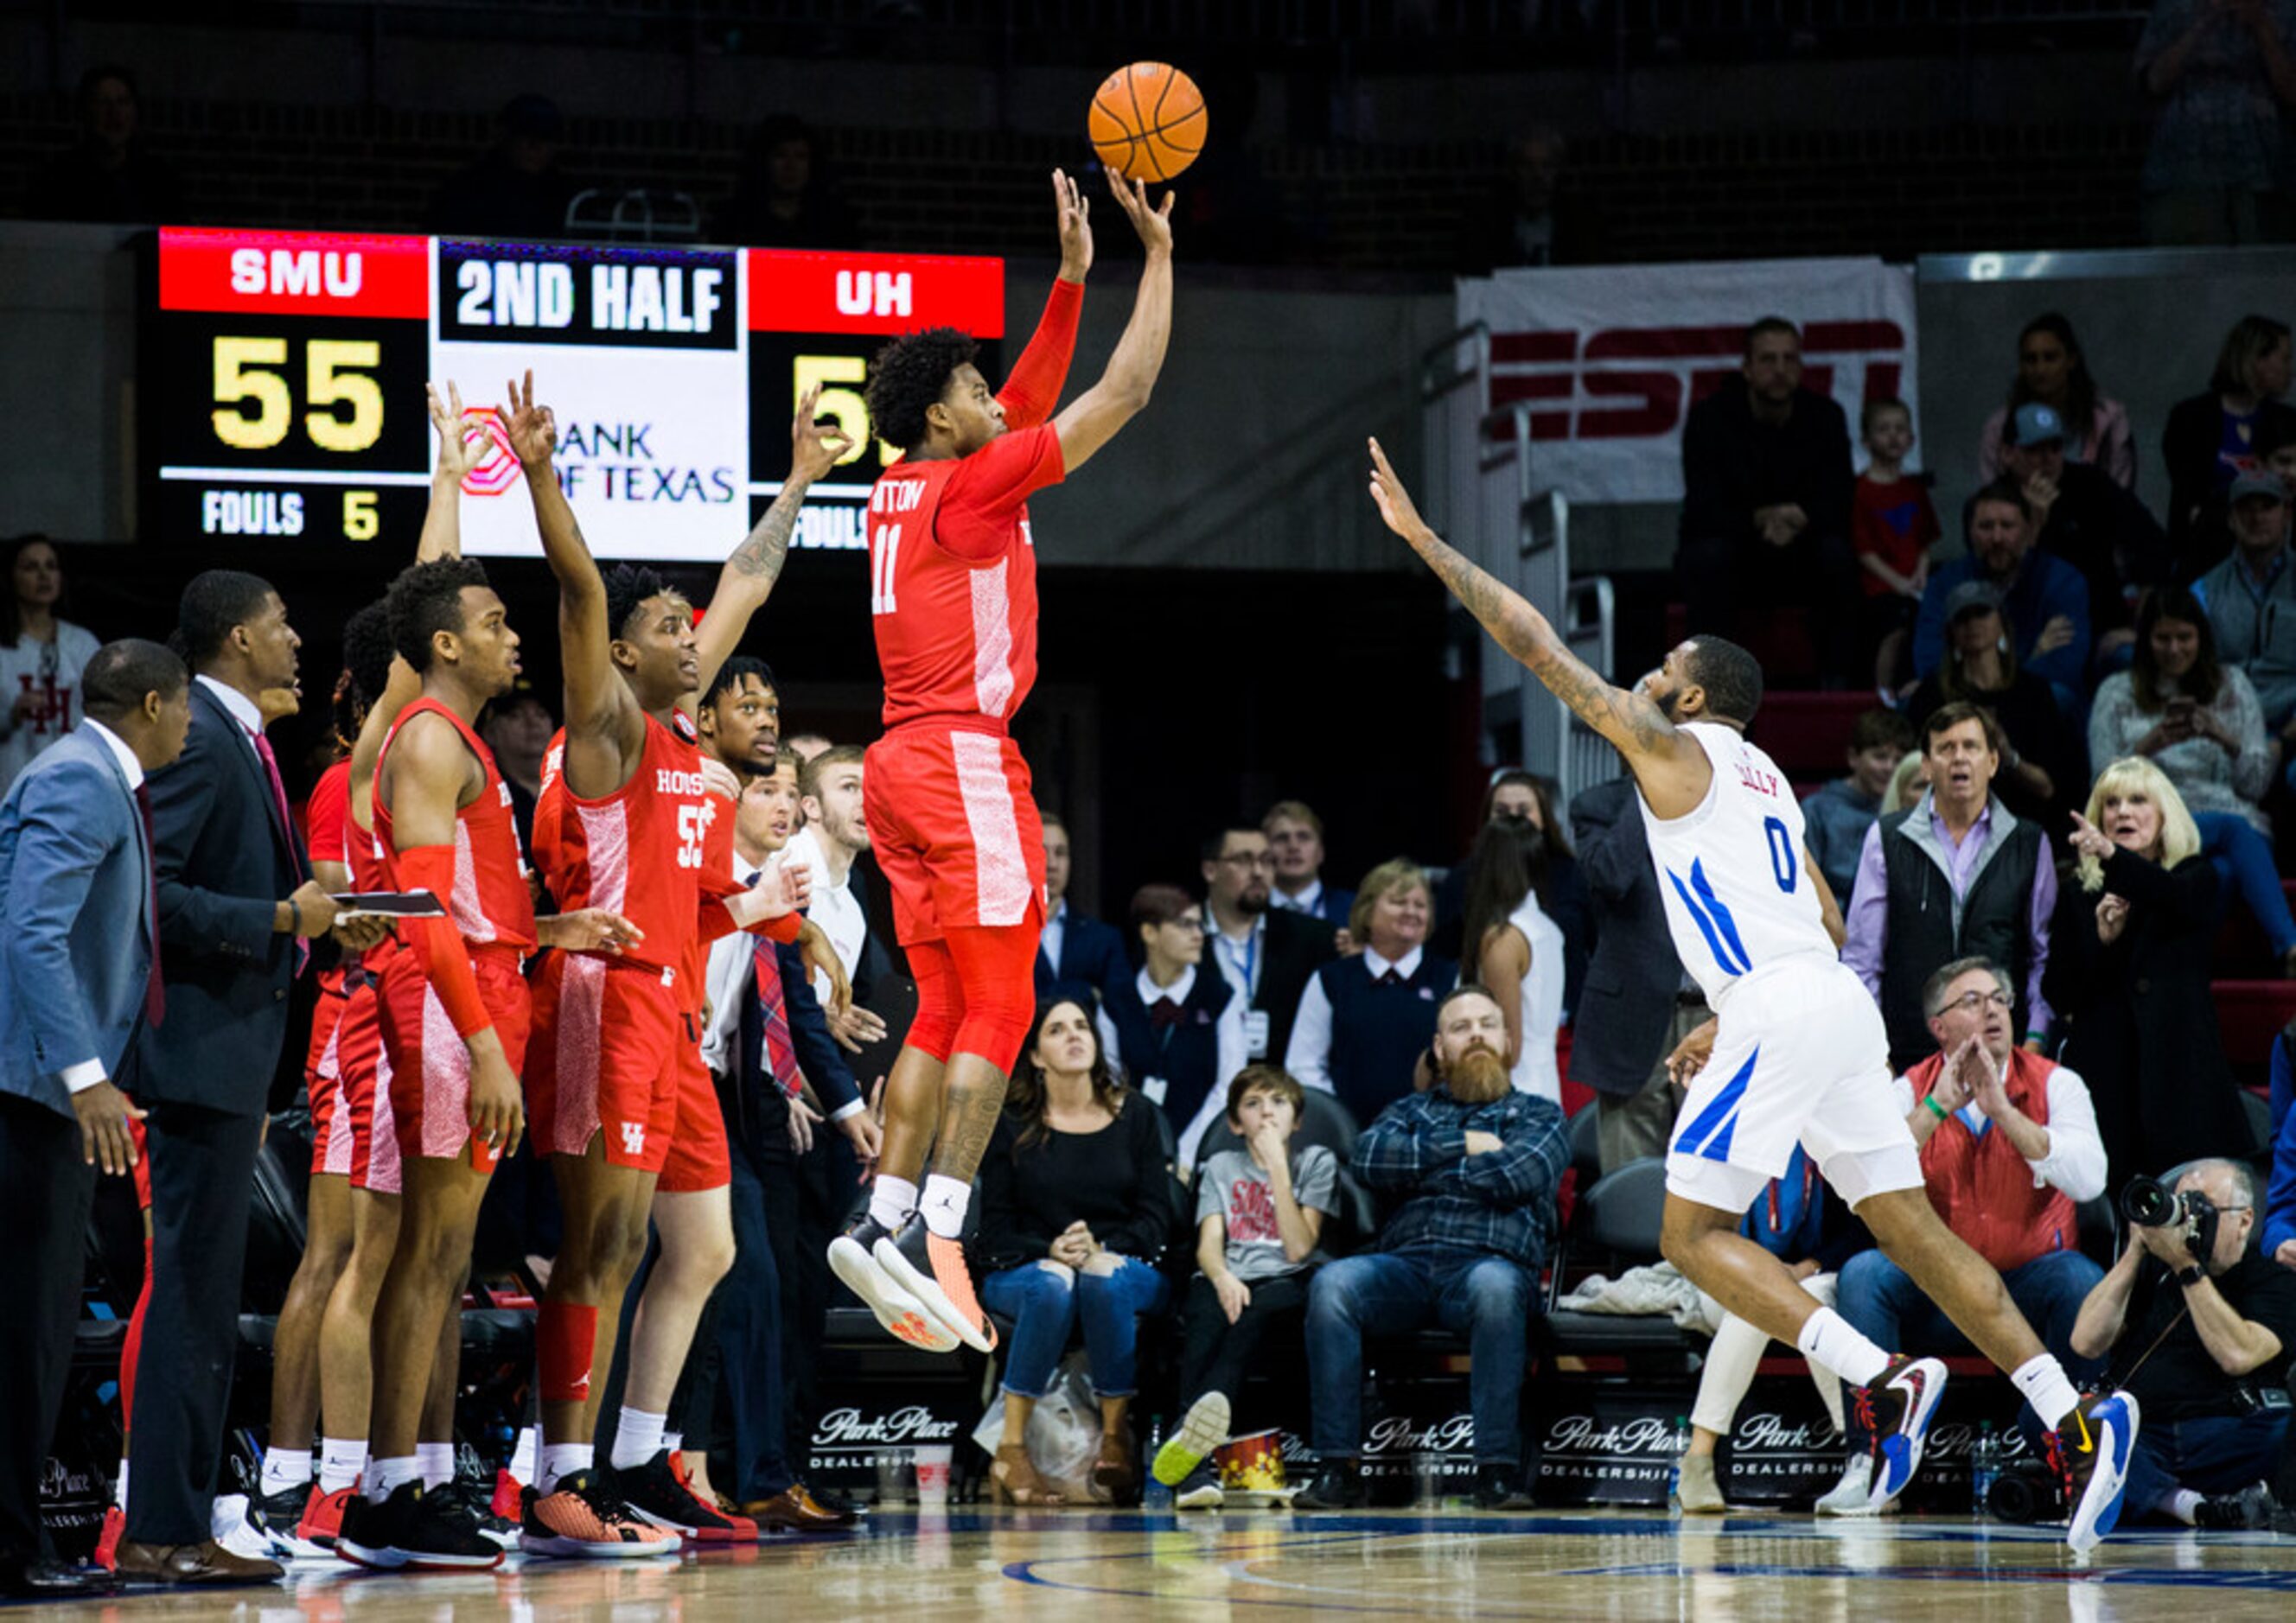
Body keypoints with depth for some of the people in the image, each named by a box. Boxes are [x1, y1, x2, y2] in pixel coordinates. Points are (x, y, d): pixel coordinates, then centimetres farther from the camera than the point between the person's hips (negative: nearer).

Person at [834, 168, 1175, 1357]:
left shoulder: (906, 490, 14)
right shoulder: (974, 486, -9)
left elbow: (1035, 403, 28)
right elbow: (1123, 395, -7)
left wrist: (1071, 277, 24)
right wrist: (1158, 257, 1)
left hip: (907, 761, 9)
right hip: (964, 759, -9)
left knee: (944, 1013, 11)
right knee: (996, 1011, -9)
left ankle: (885, 1218, 7)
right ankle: (936, 1232, -17)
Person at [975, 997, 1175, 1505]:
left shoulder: (1134, 1116, 7)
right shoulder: (1012, 1126, 3)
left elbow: (1157, 1216, 2)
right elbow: (996, 1227, 0)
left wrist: (1101, 1249, -17)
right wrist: (1049, 1253, -20)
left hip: (1124, 1268, 1)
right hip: (1023, 1271, -1)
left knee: (1103, 1281, -37)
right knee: (1052, 1285, -38)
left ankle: (1116, 1440, -32)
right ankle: (1010, 1449, -40)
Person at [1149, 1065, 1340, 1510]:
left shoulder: (1316, 1162, 13)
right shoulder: (1221, 1167, 20)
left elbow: (1300, 1247, -1)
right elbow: (1209, 1244, 4)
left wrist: (1278, 1169, -5)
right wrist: (1222, 1277, -20)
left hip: (1286, 1285, -1)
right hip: (1226, 1282, 1)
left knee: (1257, 1309, -37)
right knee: (1208, 1315, -35)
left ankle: (1186, 1434, -60)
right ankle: (1194, 1471, -53)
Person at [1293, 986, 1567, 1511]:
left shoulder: (1537, 1114, 22)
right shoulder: (1412, 1111, 30)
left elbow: (1520, 1174, 0)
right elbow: (1369, 1158, 7)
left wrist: (1424, 1166, 7)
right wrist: (1460, 1147, 3)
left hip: (1490, 1258, -2)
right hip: (1406, 1261, 2)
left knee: (1495, 1286, -40)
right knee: (1332, 1283, -31)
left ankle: (1498, 1469, -38)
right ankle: (1338, 1468, -32)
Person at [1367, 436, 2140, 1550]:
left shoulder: (1670, 745, 2)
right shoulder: (1765, 778, 26)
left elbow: (1537, 645, -1)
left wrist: (1421, 538, 4)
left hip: (1778, 1011, -8)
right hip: (1837, 1001, 8)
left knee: (1694, 1232, -2)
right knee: (1909, 1227, 6)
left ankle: (1884, 1379, -19)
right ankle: (2075, 1418, -7)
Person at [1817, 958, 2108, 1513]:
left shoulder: (2055, 1085, -1)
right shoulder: (1910, 1092, 1)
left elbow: (2088, 1179, -19)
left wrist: (2001, 1109, -22)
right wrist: (1938, 1108, -21)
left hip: (2028, 1289, -1)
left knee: (2081, 1279, -32)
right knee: (1863, 1273, -27)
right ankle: (1866, 1464, -28)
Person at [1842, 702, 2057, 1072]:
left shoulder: (2029, 844, 11)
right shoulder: (1886, 840, 8)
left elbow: (2045, 955, 11)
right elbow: (1861, 954, 7)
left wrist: (2035, 1039, 1)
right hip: (1909, 1052, -1)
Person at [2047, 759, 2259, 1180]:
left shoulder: (2195, 879, 8)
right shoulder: (2080, 898, 13)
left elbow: (2175, 898, -18)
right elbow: (2061, 987, 7)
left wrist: (2113, 855, -36)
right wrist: (2102, 939, -10)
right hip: (2104, 1065, 1)